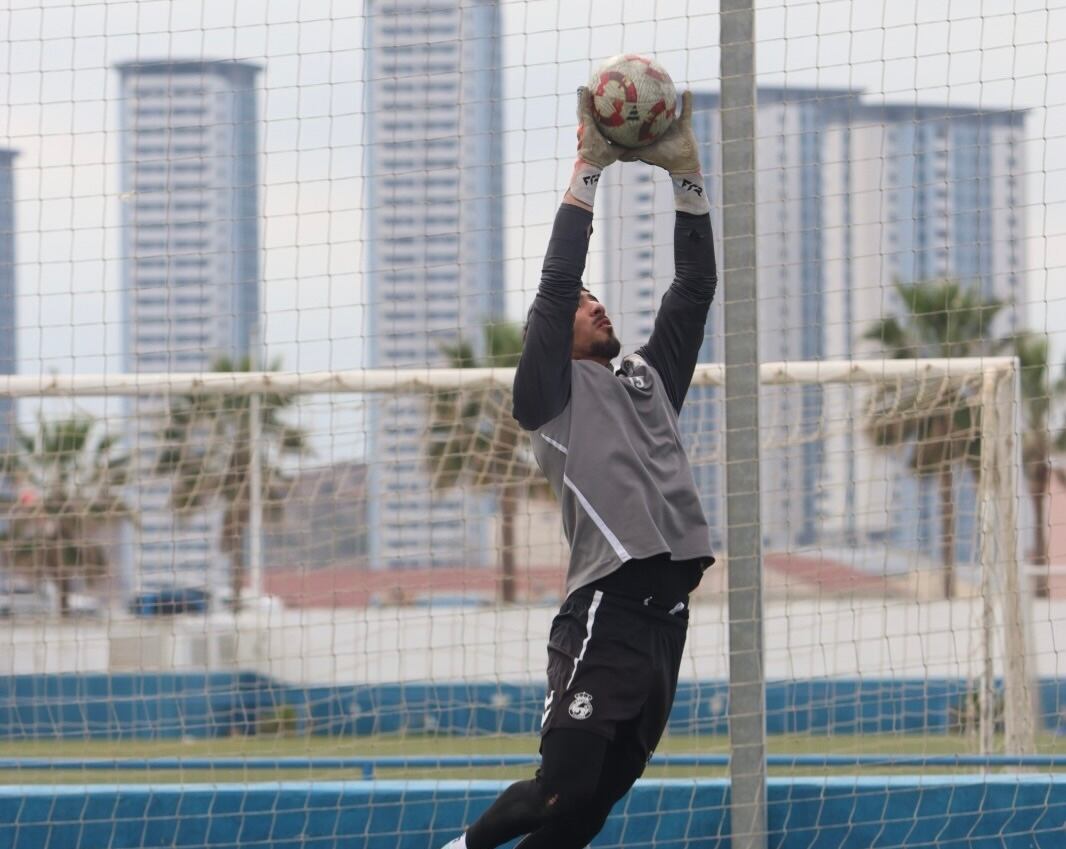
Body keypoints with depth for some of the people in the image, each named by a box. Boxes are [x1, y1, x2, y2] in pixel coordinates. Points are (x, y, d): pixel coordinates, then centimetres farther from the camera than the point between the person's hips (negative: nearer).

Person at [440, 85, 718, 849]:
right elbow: (557, 283, -7)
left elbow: (696, 289, 18)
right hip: (606, 614, -7)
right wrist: (589, 169, -8)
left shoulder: (650, 381, 24)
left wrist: (686, 171, 10)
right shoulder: (554, 396, 5)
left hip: (667, 614, 7)